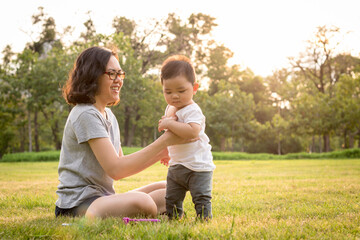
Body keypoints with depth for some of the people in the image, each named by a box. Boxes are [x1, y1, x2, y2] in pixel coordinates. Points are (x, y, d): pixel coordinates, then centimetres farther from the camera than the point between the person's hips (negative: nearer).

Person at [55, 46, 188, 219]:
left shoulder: (108, 115, 17)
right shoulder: (85, 115, -14)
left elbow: (123, 165, 15)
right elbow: (115, 169, -21)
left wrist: (160, 154, 0)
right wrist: (163, 141, -20)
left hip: (103, 197, 10)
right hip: (78, 204, -10)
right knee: (141, 202, -35)